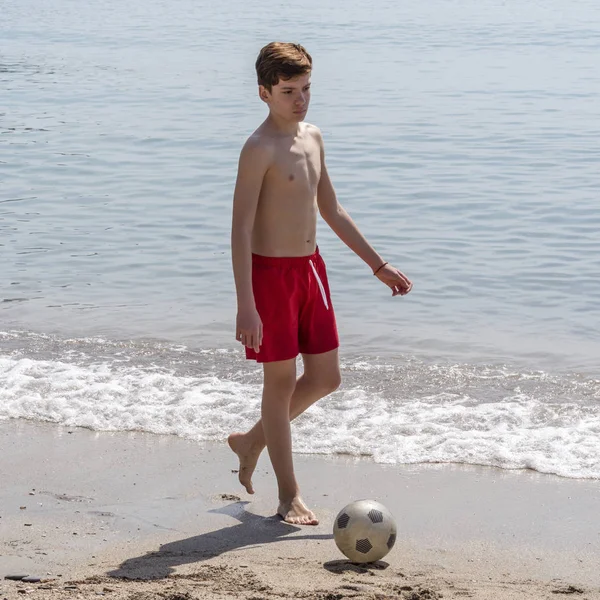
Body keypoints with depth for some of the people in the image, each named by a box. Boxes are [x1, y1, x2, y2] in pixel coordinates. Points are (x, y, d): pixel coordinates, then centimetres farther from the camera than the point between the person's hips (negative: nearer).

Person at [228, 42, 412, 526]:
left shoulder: (313, 138, 10)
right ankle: (289, 495, 12)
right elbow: (241, 229, -19)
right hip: (271, 272, -8)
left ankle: (253, 441, 33)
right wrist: (246, 305, -25)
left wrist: (378, 265, 19)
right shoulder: (260, 149, -15)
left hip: (310, 269, 8)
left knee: (325, 378, 11)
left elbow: (331, 210, 20)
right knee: (281, 381, 1)